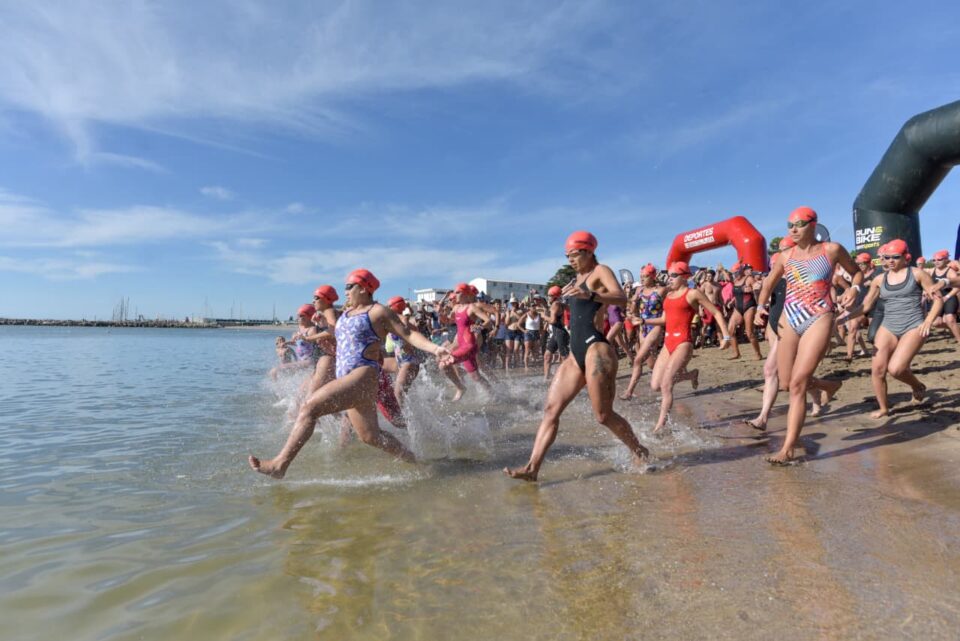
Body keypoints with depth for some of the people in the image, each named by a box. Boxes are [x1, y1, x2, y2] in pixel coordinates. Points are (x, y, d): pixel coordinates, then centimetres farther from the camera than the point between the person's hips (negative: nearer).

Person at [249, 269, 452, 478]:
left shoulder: (379, 312, -2)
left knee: (310, 407, -20)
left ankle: (279, 464, -16)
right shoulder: (347, 313, 21)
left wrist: (435, 349, -18)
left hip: (362, 377, -9)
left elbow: (409, 334, -7)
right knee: (370, 436, 12)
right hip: (346, 378, 9)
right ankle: (412, 459, 26)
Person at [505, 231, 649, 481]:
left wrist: (590, 295, -37)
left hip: (596, 349, -8)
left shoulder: (601, 271, -2)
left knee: (604, 416, -2)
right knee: (551, 409, -2)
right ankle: (532, 468, -3)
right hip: (576, 353, 8)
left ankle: (640, 453, 23)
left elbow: (621, 298, -22)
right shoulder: (577, 278, 21)